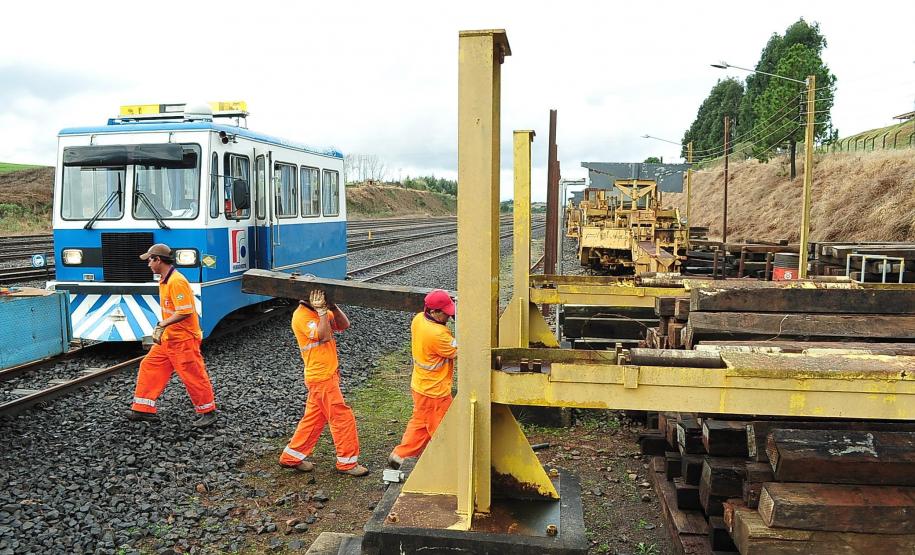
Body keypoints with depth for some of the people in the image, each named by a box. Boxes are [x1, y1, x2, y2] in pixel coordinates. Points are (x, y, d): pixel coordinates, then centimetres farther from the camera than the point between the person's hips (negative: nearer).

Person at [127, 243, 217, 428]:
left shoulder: (177, 281, -20)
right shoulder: (164, 281, 11)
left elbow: (185, 312, -25)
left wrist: (163, 324, -21)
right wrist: (163, 328, 14)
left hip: (184, 340, -10)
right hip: (167, 339, 10)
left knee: (193, 376, -1)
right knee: (149, 367, 12)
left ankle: (208, 412, 13)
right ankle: (144, 409, 22)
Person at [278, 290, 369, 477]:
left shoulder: (319, 312, 8)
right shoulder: (301, 316, -18)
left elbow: (344, 325, 3)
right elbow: (324, 335, -26)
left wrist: (332, 306, -9)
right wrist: (322, 310, -26)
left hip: (328, 374, 9)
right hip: (322, 377, -9)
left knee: (314, 418, 16)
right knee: (343, 417, -2)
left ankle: (291, 457, 27)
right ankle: (347, 462, 9)